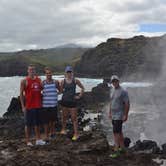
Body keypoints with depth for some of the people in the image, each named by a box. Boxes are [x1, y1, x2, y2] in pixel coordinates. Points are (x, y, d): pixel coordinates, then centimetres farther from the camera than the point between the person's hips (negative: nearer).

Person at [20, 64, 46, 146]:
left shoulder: (39, 80, 8)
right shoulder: (24, 81, -6)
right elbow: (21, 94, -6)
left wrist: (41, 102, 10)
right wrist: (23, 106, -11)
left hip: (38, 105, 5)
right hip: (28, 106, -5)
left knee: (37, 123, 12)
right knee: (28, 124, 4)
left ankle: (38, 140, 22)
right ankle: (28, 141, 13)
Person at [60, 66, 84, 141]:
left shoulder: (75, 81, -1)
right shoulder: (63, 81, 0)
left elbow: (82, 88, 10)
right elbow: (61, 90, 7)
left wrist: (79, 96, 4)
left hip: (72, 101, -1)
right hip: (65, 101, 1)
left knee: (74, 118, -1)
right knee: (64, 117, 11)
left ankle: (76, 134, 3)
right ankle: (63, 129, 31)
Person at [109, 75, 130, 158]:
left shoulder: (123, 91, -15)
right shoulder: (112, 90, 9)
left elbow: (127, 104, -16)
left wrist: (126, 115, -18)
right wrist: (110, 112, 18)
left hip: (119, 116, -8)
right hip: (113, 115, 8)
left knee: (116, 132, -11)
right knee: (119, 131, 16)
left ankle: (116, 151, -7)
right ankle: (122, 147, 27)